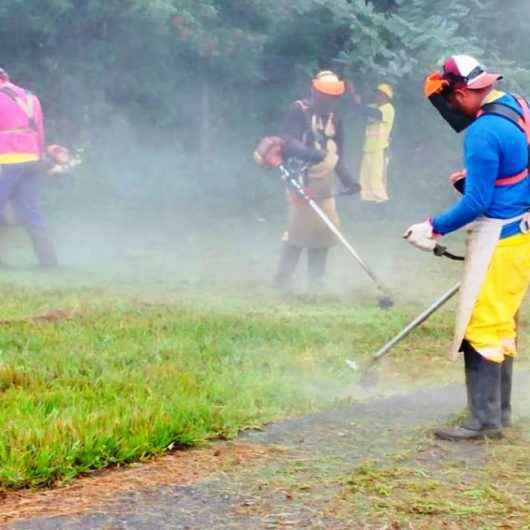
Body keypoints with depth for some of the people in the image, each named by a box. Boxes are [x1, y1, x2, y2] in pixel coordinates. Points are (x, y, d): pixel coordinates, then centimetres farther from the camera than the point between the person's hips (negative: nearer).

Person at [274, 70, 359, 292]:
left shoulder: (334, 117, 14)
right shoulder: (299, 111, -7)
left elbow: (337, 153, 18)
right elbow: (289, 142, -18)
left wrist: (346, 179, 5)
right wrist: (310, 153, -35)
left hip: (324, 183, 7)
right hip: (302, 179, -6)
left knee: (325, 228, 3)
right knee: (299, 227, -11)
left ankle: (315, 279, 13)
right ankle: (283, 277, -1)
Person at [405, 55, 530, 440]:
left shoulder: (483, 133, -22)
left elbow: (477, 203, -20)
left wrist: (436, 229, -10)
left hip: (498, 238, -10)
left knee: (482, 327, -5)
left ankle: (484, 421, -3)